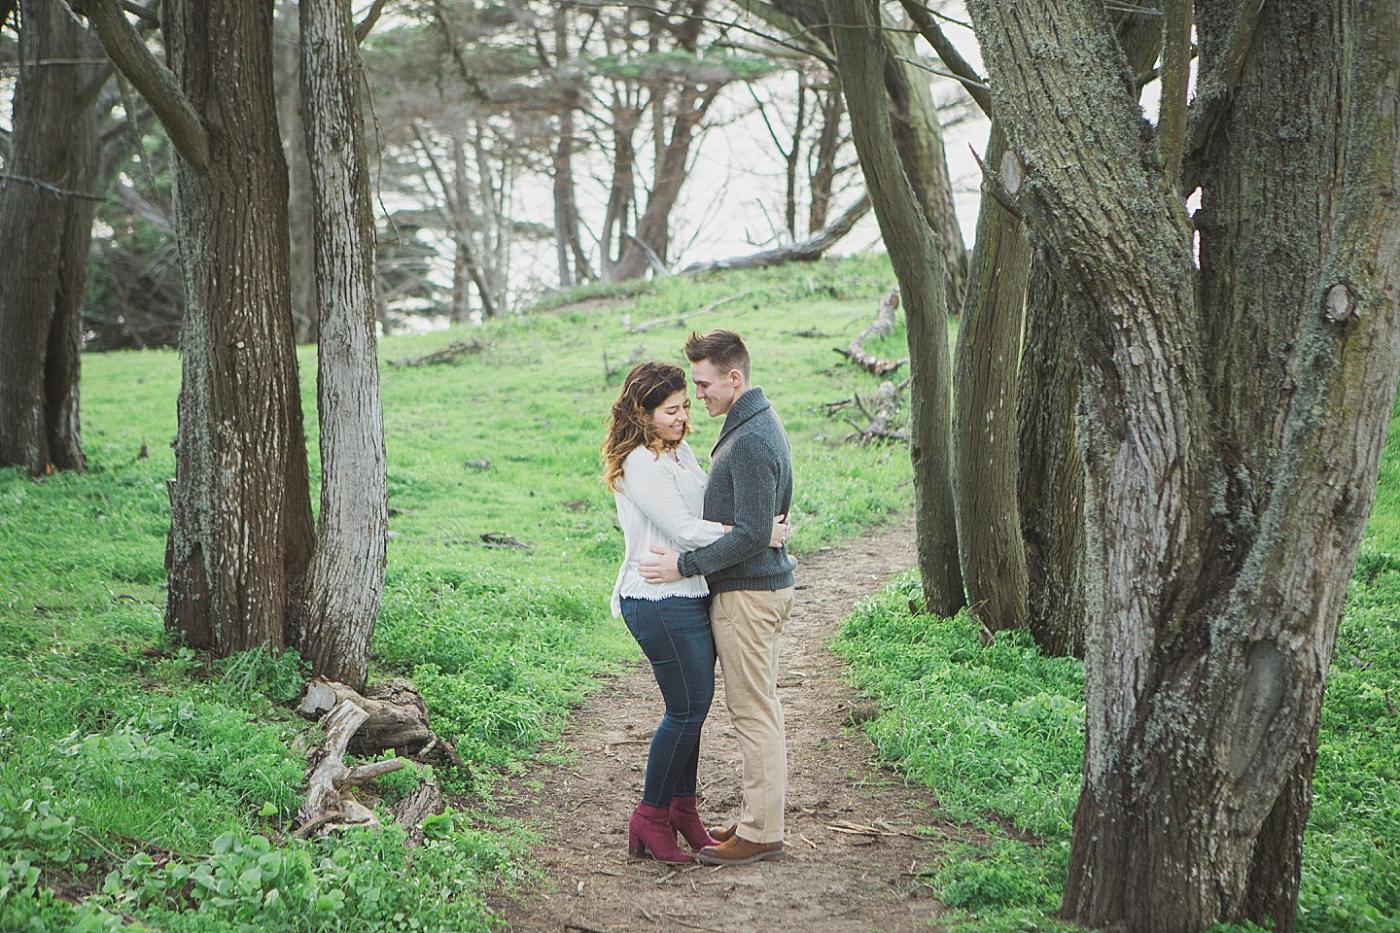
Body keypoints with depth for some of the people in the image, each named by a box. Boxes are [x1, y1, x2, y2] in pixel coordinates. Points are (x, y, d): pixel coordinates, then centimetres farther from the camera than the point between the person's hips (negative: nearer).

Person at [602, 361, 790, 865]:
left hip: (689, 596, 9)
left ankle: (683, 808, 25)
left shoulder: (681, 451, 13)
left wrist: (764, 528, 6)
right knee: (687, 709, -3)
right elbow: (683, 529, -20)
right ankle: (650, 817, 9)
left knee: (693, 705, 14)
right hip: (661, 602, -9)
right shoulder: (640, 465, -17)